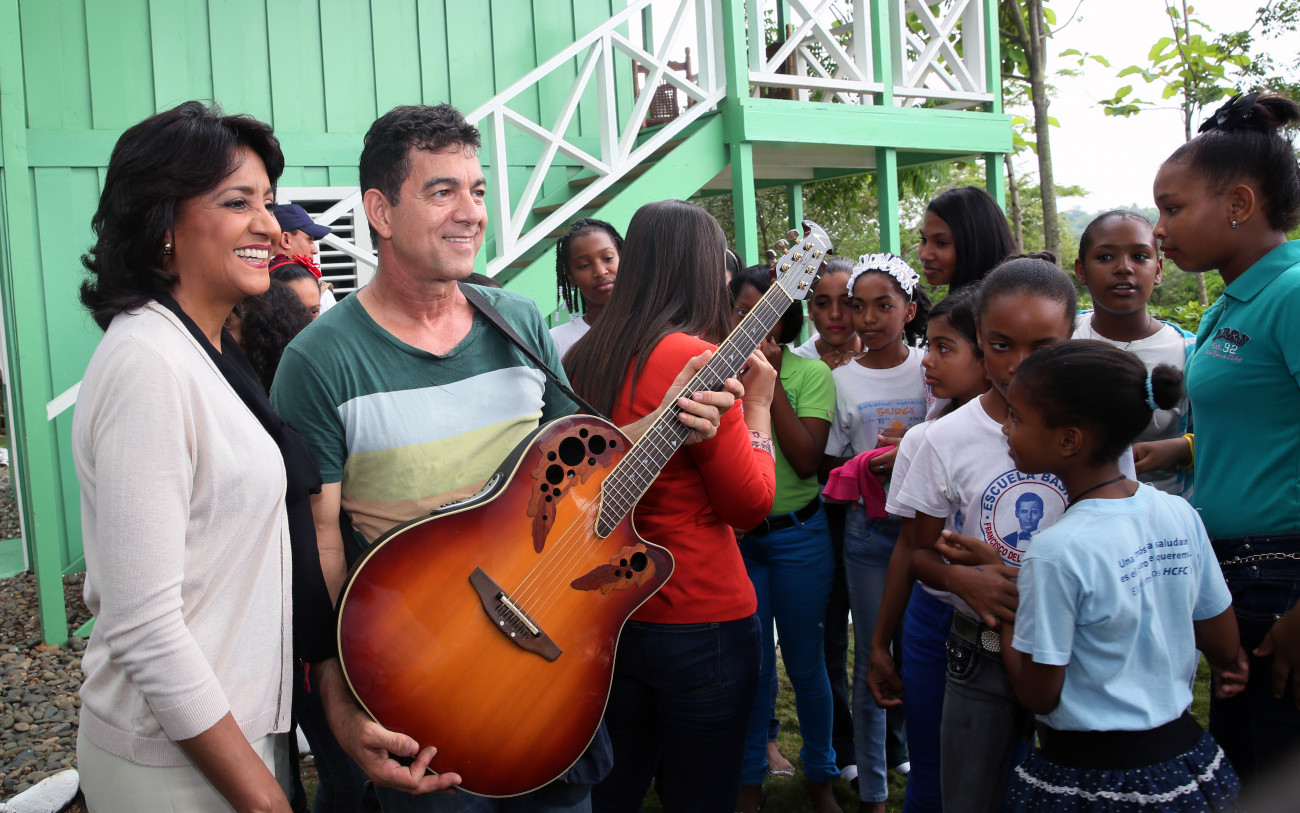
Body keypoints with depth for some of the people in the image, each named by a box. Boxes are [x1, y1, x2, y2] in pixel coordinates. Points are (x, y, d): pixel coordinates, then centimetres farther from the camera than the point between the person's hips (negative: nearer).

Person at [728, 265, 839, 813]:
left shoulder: (811, 373, -4)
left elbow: (807, 459, -15)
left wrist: (770, 379, -16)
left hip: (797, 535, -1)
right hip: (734, 535, 1)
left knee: (804, 662, 10)